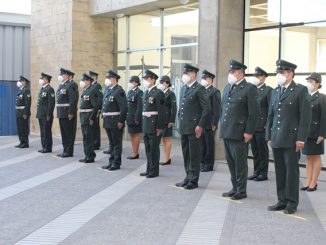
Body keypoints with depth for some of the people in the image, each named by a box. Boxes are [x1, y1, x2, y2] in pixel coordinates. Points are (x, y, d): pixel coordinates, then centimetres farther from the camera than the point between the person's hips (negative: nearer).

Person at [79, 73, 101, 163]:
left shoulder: (92, 91, -14)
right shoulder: (85, 91, 14)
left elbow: (96, 106, -20)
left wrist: (92, 118, -21)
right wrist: (82, 118, 16)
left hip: (89, 119, -9)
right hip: (83, 118, 9)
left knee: (89, 138, -3)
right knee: (85, 138, 14)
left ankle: (90, 157, 3)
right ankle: (87, 155, 23)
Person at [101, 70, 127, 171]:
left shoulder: (119, 91, -14)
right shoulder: (108, 90, 14)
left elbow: (124, 107, -19)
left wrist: (120, 121, -20)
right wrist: (104, 118, 13)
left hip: (116, 122, -9)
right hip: (108, 121, 9)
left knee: (117, 143, 1)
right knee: (112, 143, 16)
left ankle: (116, 163, 7)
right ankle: (111, 162, 24)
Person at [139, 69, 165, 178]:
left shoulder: (158, 93, -12)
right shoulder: (147, 92, 13)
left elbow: (161, 111, -15)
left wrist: (159, 127, -17)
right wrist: (143, 124, 12)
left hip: (154, 125, -8)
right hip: (146, 124, 8)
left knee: (154, 148, 0)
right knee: (148, 149, 14)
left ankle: (154, 171, 8)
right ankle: (149, 169, 23)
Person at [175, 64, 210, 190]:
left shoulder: (200, 89, -10)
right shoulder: (183, 89, 14)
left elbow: (207, 109, -13)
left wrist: (200, 126, -15)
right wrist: (180, 122, 14)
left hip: (194, 128, -7)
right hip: (183, 127, 7)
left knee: (194, 155, 1)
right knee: (186, 154, 12)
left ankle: (193, 181, 8)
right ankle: (188, 178, 22)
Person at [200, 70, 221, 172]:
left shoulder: (215, 92, -7)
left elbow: (217, 109, -12)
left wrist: (214, 124, -15)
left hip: (209, 124, -6)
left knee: (209, 144, 2)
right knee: (202, 144, 9)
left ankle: (209, 165, 9)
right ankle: (202, 163, 18)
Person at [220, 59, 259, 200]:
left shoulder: (249, 89, -7)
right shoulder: (227, 88, 15)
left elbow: (254, 113, -10)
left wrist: (248, 132, -13)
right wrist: (222, 127, 15)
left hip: (239, 133, -7)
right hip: (226, 132, 7)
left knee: (240, 162, 1)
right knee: (231, 162, 12)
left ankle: (241, 191, 11)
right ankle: (235, 188, 23)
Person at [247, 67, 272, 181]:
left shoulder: (268, 90, -6)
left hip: (262, 127, -6)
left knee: (263, 151, 2)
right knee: (255, 151, 12)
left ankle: (263, 173, 10)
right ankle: (256, 172, 20)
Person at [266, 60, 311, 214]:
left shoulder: (301, 91, -4)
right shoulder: (275, 92, 14)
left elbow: (305, 117, -8)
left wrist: (301, 139, -13)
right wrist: (269, 136, 12)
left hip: (291, 139, -5)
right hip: (276, 139, 5)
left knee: (291, 171, 1)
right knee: (279, 171, 8)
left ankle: (292, 203, 11)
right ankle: (282, 200, 18)